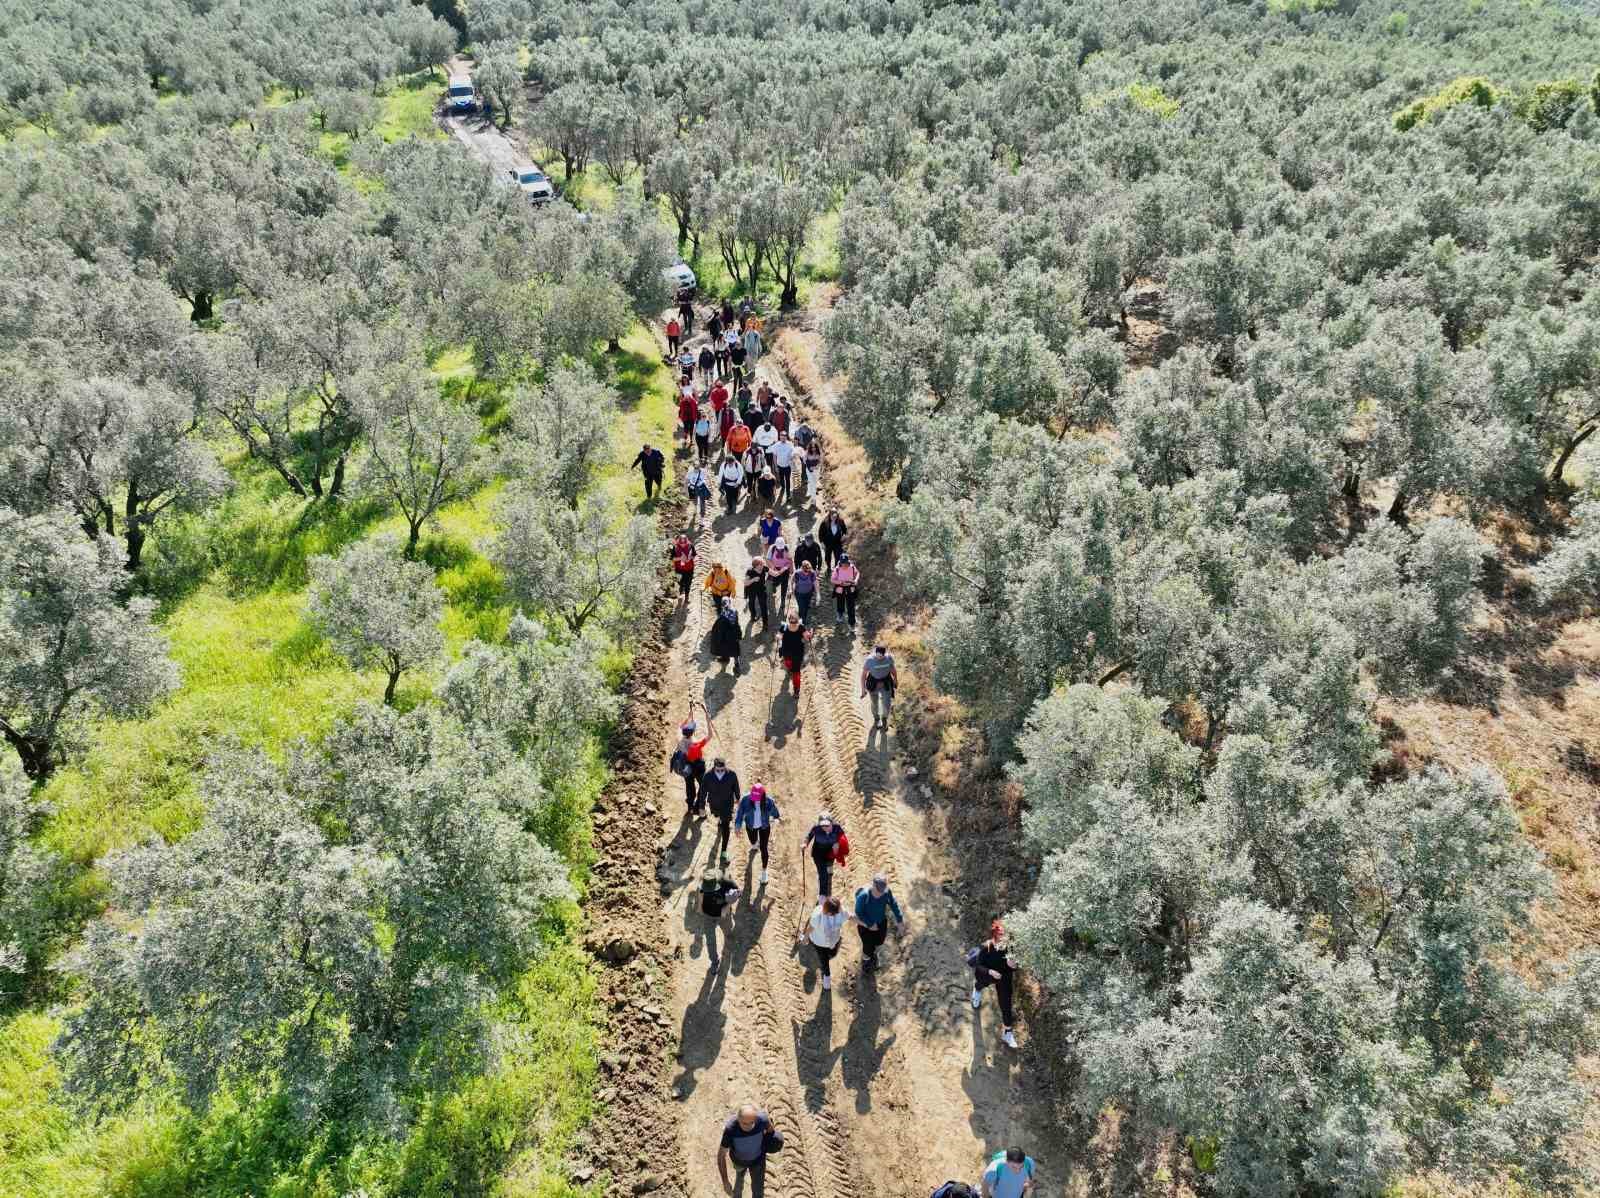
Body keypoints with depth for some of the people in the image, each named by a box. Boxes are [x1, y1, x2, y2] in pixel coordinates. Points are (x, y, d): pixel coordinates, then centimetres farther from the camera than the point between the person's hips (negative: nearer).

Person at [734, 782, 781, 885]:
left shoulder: (769, 801, -29)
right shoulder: (745, 800, -31)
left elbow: (773, 810, -7)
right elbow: (740, 813, -17)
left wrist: (778, 817, 11)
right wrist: (737, 826, -15)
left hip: (764, 827, -2)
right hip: (751, 826, 2)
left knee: (763, 848, 2)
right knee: (753, 841, 30)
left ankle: (764, 871, 23)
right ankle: (754, 845, 71)